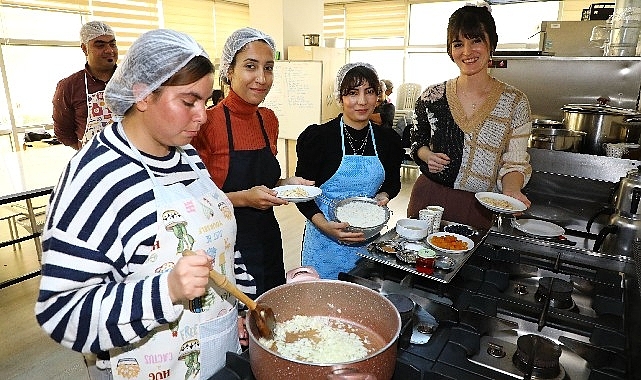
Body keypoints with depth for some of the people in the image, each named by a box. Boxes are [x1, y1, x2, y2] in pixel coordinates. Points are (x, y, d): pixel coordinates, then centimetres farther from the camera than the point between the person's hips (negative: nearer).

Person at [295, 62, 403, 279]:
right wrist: (325, 225, -22)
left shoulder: (388, 140, 1)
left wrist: (384, 195, -6)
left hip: (368, 238, 4)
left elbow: (393, 182, 17)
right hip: (325, 239, -3)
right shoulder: (318, 136, -11)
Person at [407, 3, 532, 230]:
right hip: (428, 198, 2)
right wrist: (427, 156, -8)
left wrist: (511, 190, -20)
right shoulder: (432, 96, -2)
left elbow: (514, 162, -1)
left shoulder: (515, 102, -5)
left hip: (479, 209, -1)